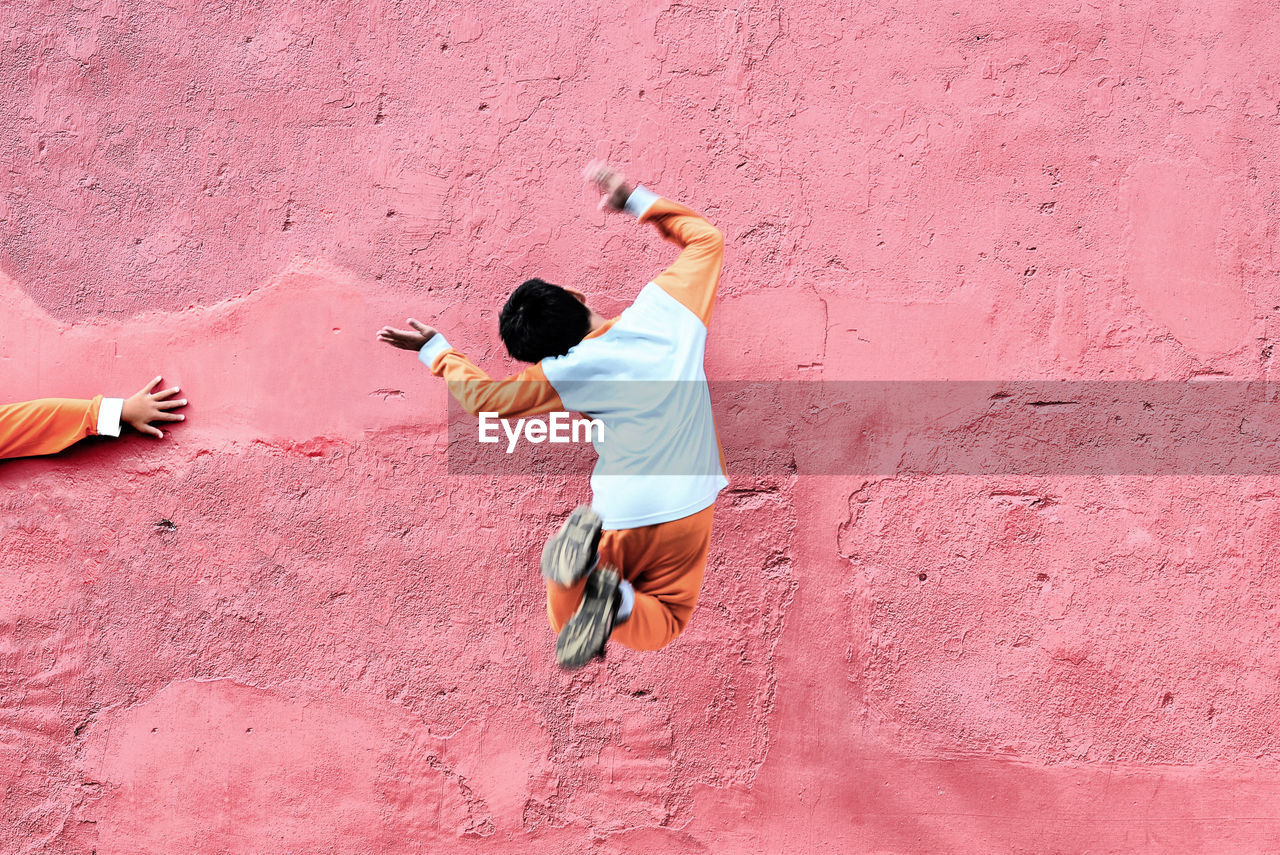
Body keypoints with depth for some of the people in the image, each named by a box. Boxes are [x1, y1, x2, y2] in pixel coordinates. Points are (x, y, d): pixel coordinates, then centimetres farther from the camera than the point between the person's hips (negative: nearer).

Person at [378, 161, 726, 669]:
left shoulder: (569, 375, -16)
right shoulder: (666, 306, -11)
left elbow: (483, 397, 0)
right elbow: (706, 238, 7)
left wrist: (434, 350, 15)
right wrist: (635, 200, 13)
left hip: (622, 517, -3)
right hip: (688, 510, 3)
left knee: (566, 622, 16)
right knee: (665, 621, 15)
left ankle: (585, 558, -18)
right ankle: (619, 605, -21)